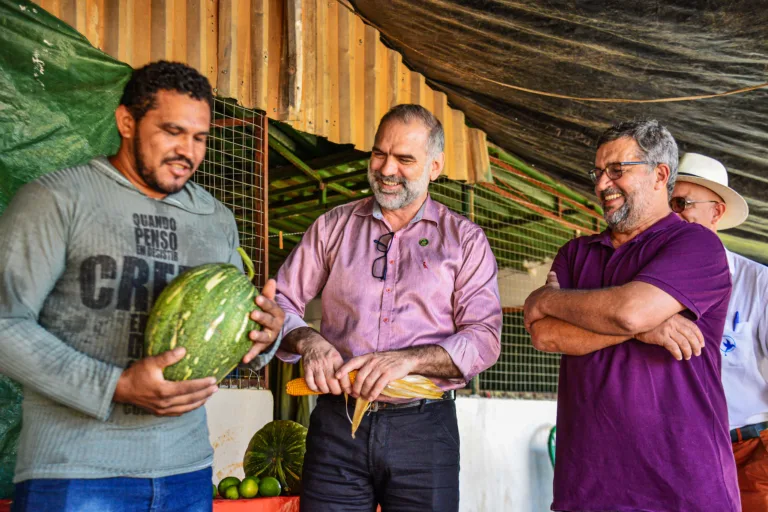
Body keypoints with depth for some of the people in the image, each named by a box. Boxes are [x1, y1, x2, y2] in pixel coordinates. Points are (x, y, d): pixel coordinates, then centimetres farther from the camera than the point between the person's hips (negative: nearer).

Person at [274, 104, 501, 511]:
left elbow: (485, 338, -4)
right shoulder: (334, 226, 11)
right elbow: (280, 302, 10)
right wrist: (307, 341, -12)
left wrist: (407, 359, -19)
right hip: (336, 422, 1)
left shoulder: (465, 240, 5)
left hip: (424, 429, -1)